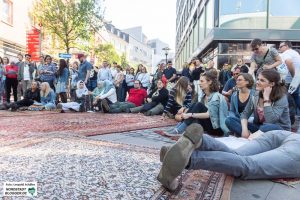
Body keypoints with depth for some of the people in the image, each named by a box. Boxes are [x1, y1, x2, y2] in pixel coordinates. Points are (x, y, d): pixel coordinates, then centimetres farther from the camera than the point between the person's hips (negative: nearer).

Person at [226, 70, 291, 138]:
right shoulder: (256, 96, -2)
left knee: (266, 128, -42)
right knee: (230, 120, -12)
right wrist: (244, 129, -21)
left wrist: (266, 98, -27)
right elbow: (245, 114, -1)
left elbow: (270, 121, -31)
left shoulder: (281, 98, -17)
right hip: (260, 128, 5)